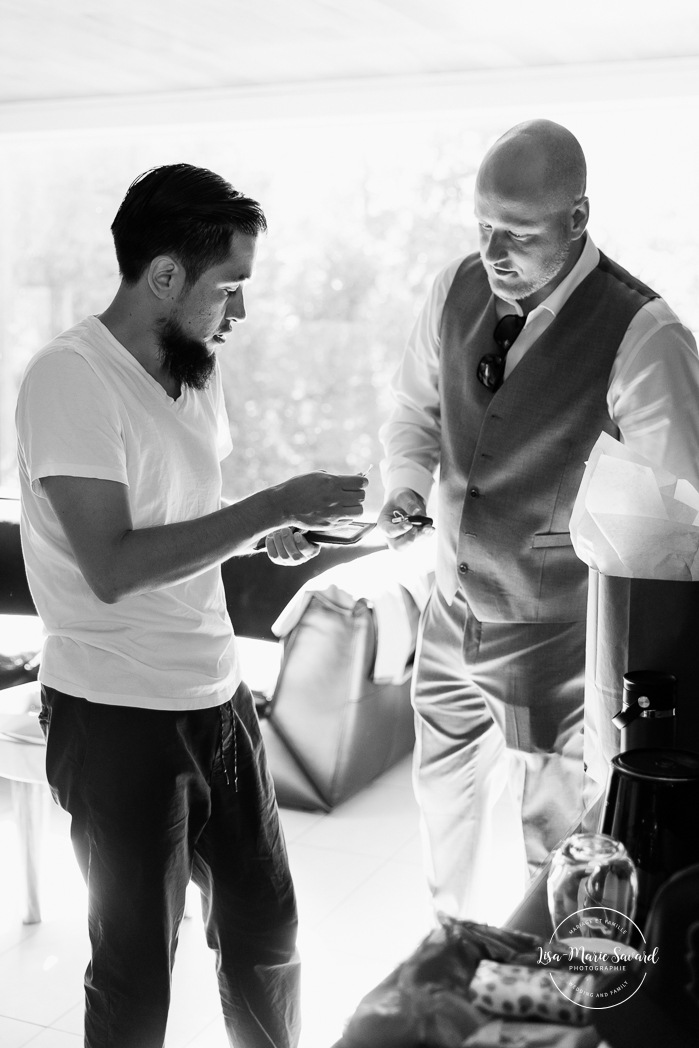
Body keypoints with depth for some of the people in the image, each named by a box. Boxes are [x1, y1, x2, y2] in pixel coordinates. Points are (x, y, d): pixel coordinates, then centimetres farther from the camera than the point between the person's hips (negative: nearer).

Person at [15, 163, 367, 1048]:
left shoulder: (194, 369, 6)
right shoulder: (69, 379, -17)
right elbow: (112, 567, -24)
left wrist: (268, 534, -3)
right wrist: (274, 505, -21)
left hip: (217, 699, 7)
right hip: (120, 720, -7)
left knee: (266, 927, 18)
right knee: (137, 966, 10)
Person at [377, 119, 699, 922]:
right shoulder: (456, 291, -5)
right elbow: (413, 411, 11)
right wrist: (404, 487, -4)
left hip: (558, 645, -6)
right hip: (452, 621, 6)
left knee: (551, 854, 11)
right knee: (447, 813, 25)